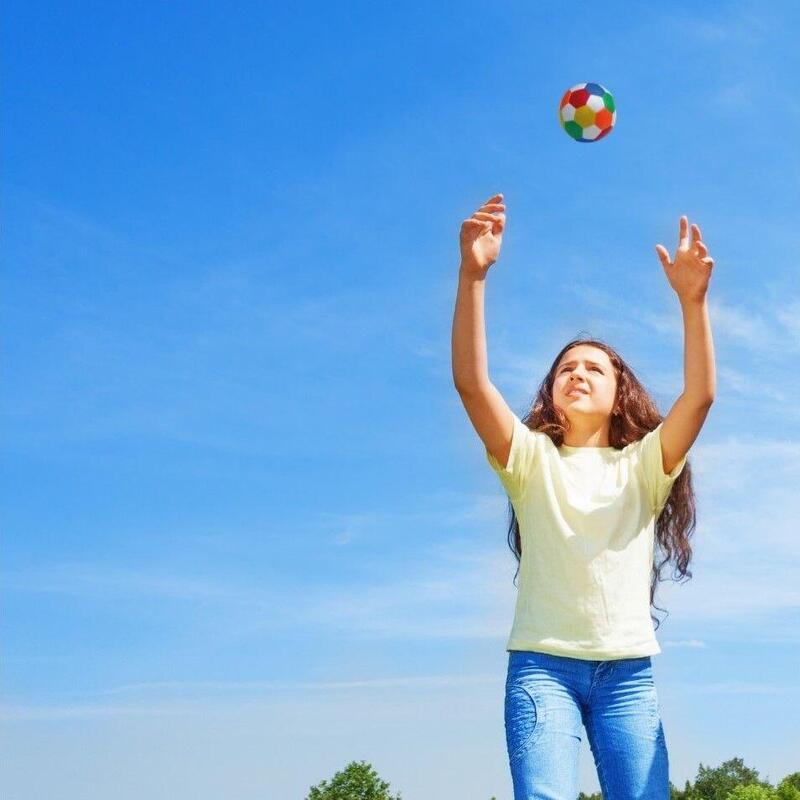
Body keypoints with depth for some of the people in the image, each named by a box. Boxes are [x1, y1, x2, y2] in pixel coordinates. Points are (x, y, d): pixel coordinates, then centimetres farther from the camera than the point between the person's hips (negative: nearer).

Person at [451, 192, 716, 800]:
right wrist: (474, 274, -19)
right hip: (543, 664, -1)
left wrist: (693, 299, -17)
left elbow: (701, 394, -5)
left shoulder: (642, 466, 12)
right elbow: (470, 382, -7)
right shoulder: (531, 459, 9)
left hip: (628, 671, 2)